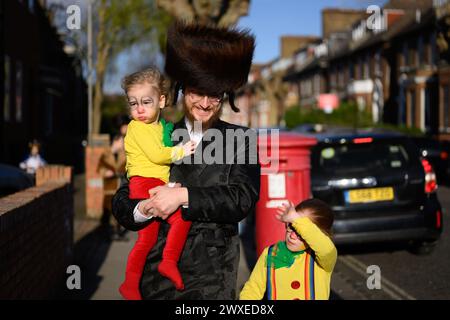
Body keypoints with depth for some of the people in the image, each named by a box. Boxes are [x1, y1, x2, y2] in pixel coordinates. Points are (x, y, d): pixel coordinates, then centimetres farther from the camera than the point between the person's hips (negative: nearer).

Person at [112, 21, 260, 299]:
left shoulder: (240, 141, 2)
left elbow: (243, 199, -10)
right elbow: (122, 203, 7)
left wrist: (183, 196, -18)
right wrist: (144, 209, -16)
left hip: (212, 278, -2)